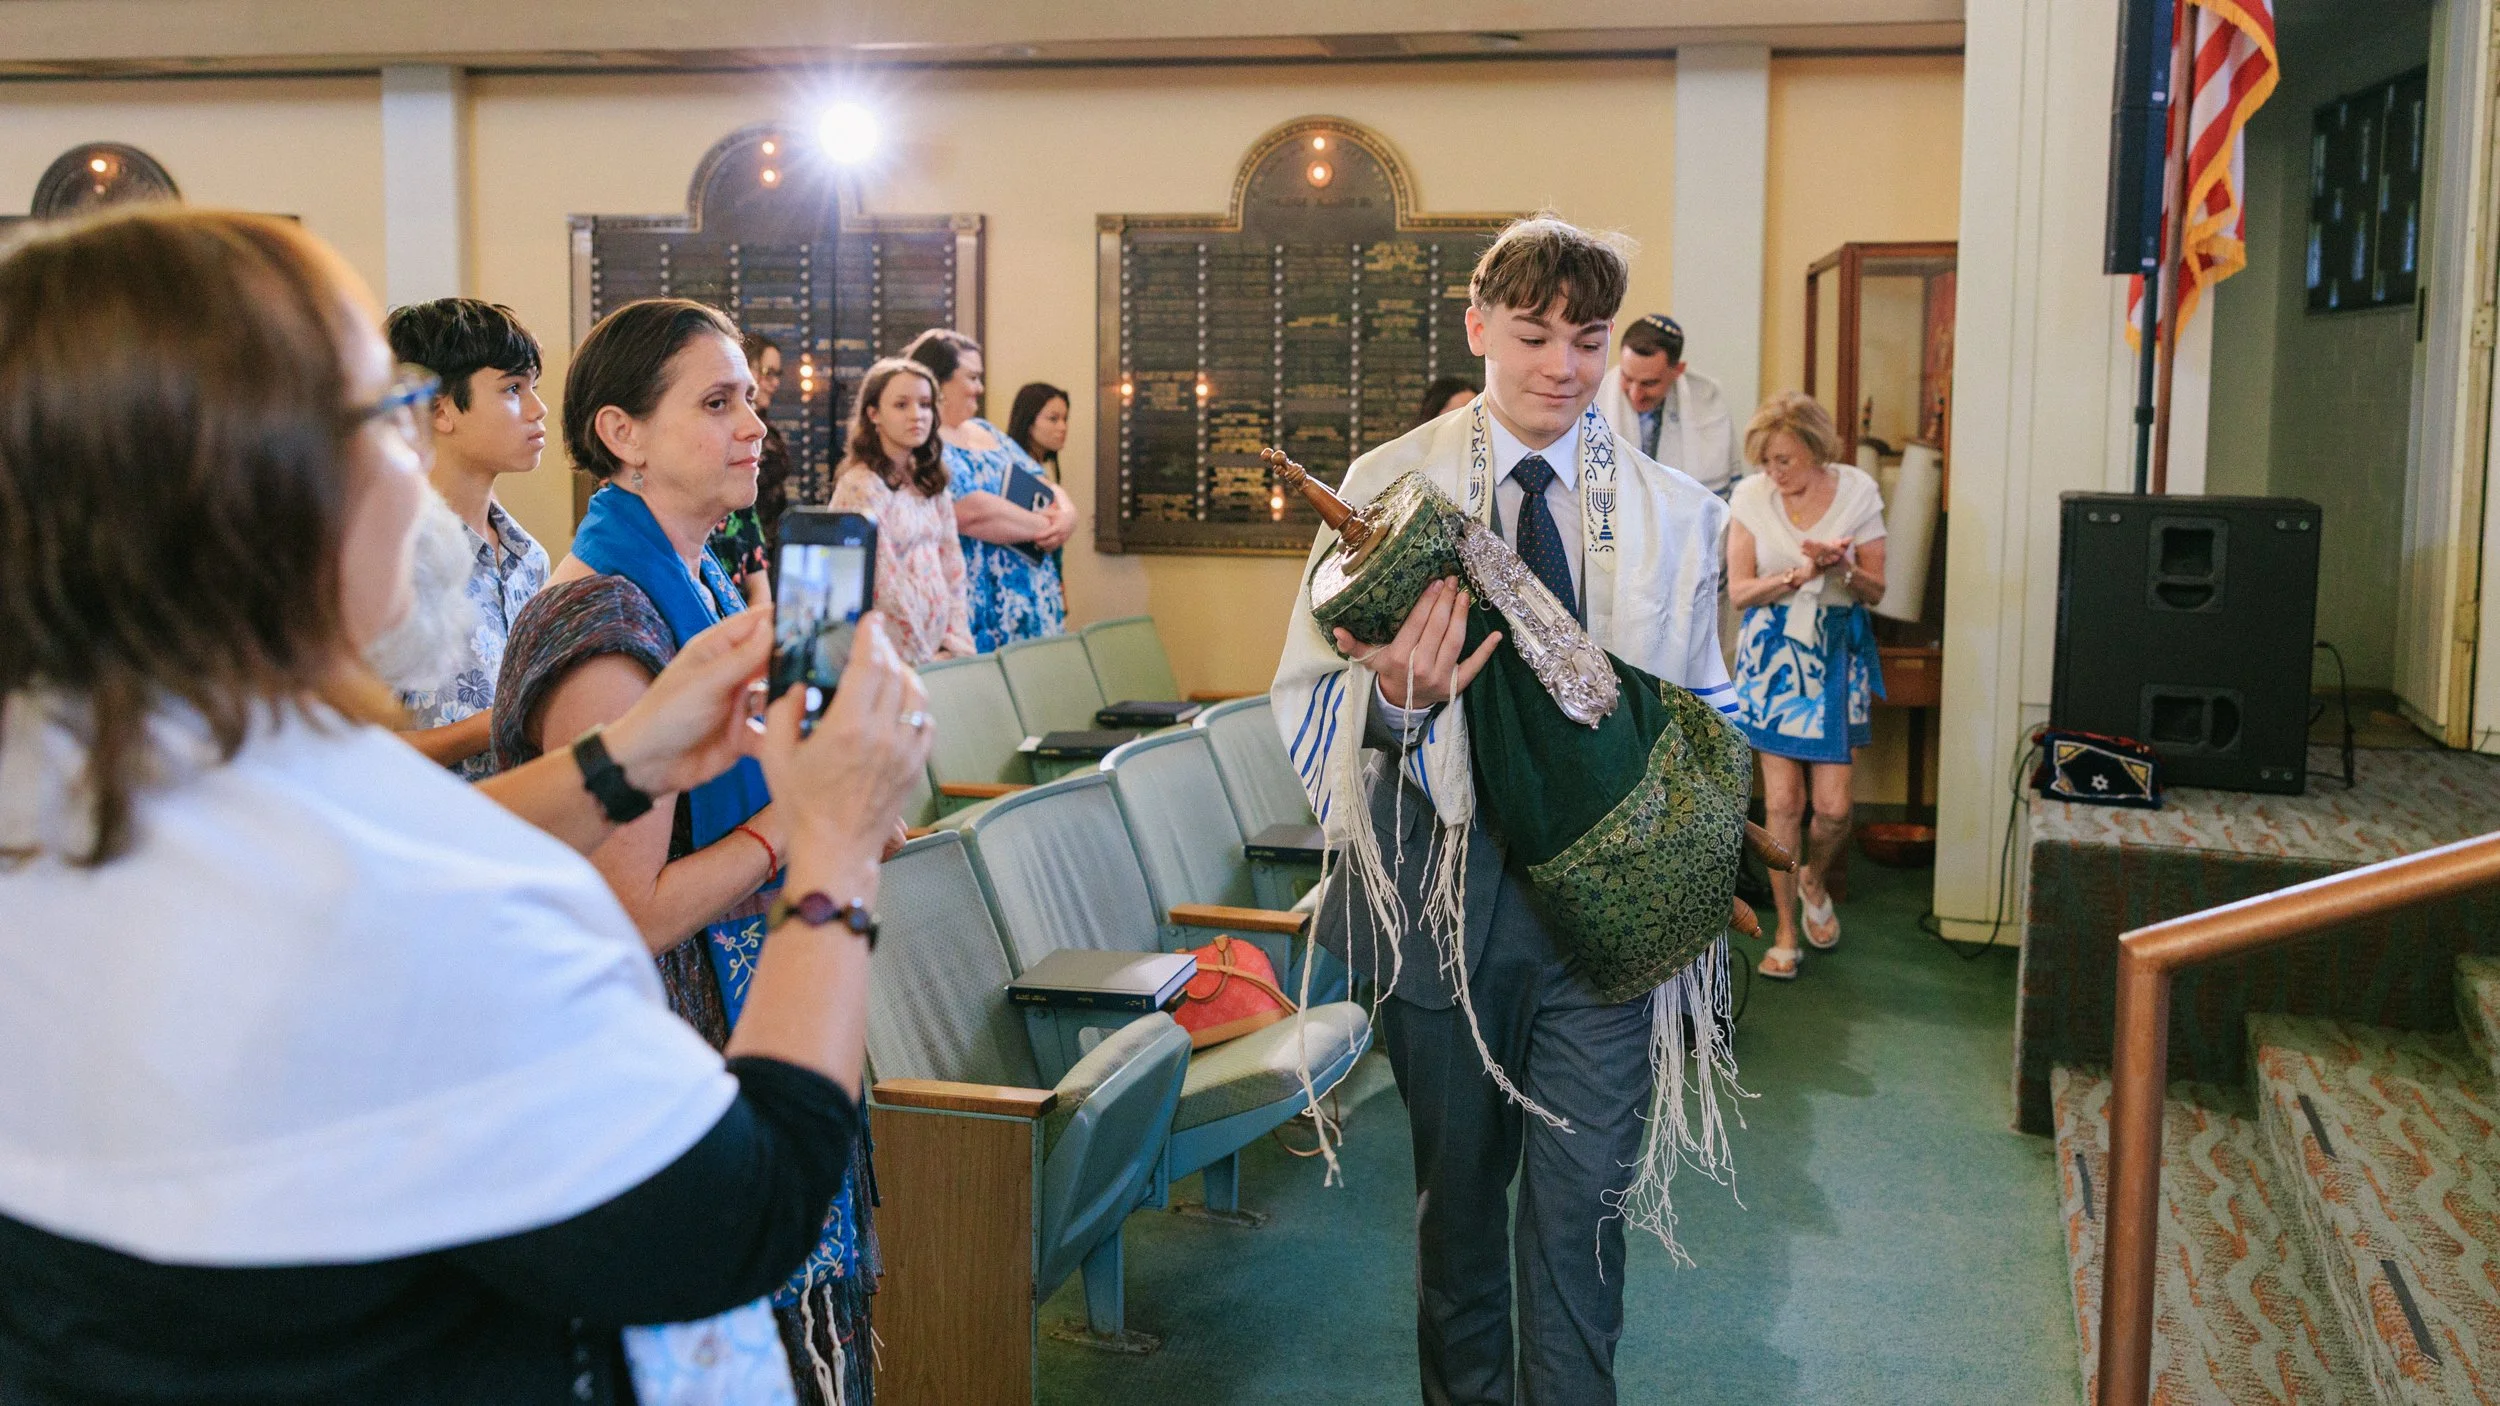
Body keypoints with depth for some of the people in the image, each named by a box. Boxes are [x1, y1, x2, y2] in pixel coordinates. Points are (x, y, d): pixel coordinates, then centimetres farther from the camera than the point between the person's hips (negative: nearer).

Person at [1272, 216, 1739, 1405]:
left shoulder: (1674, 513, 5)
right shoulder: (1388, 484, -1)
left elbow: (1705, 709, 13)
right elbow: (1307, 704, -4)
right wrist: (1392, 702, -25)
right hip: (1442, 878, 0)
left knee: (1583, 1200, 0)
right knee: (1456, 1185, 16)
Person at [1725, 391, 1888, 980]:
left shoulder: (1857, 491, -3)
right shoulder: (1752, 496, -3)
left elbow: (1875, 590, 2)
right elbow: (1738, 590, -2)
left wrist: (1844, 568, -19)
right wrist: (1797, 575, -18)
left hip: (1836, 653, 0)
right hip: (1774, 654, 0)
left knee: (1833, 805, -4)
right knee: (1782, 802, -2)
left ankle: (1813, 880, 30)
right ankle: (1786, 933, 13)